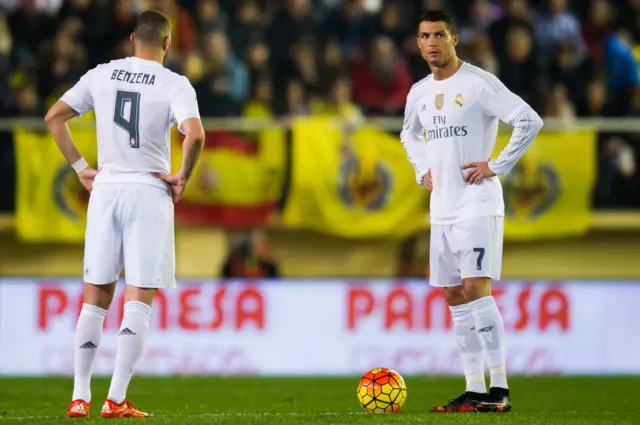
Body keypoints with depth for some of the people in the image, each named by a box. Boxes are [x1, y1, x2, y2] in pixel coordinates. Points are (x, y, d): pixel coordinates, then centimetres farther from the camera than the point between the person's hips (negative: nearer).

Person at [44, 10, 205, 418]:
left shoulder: (101, 75, 6)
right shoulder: (174, 85, -6)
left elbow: (54, 117, 8)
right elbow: (195, 135, -21)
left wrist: (80, 166, 12)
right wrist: (183, 177, -6)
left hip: (105, 190, 3)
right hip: (149, 192, -3)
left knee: (96, 297, 10)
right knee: (138, 301, 0)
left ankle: (80, 396, 7)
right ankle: (116, 399, -7)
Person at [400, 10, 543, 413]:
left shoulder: (479, 83, -10)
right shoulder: (419, 92, 12)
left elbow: (530, 121, -16)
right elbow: (410, 133, 33)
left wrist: (496, 166, -16)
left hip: (477, 203, -8)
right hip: (442, 209, 8)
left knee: (475, 288, -16)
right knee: (455, 297, 6)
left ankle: (500, 389, -16)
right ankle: (474, 389, 11)